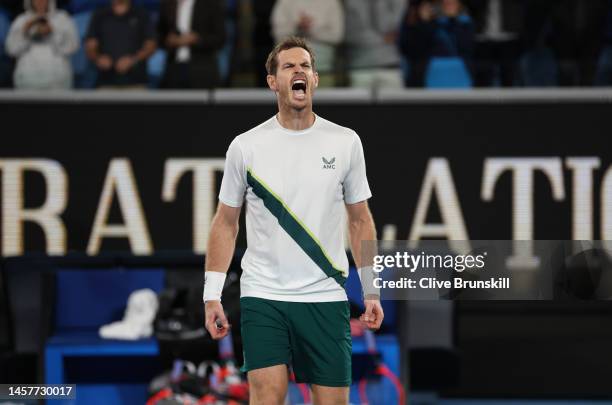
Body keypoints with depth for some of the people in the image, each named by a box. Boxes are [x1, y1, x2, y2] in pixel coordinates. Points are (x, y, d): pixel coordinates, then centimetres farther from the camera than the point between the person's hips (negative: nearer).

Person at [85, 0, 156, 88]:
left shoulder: (141, 16, 6)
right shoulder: (99, 17, 9)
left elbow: (151, 46, 3)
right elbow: (90, 47, 7)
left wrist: (133, 59, -16)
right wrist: (98, 58, -16)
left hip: (135, 82, -1)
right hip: (107, 82, 1)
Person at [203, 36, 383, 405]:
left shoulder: (346, 142, 4)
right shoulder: (246, 146, 1)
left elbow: (360, 220, 10)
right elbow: (226, 223, 7)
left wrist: (372, 291, 5)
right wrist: (212, 294, 0)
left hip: (326, 298, 1)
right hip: (263, 296, -1)